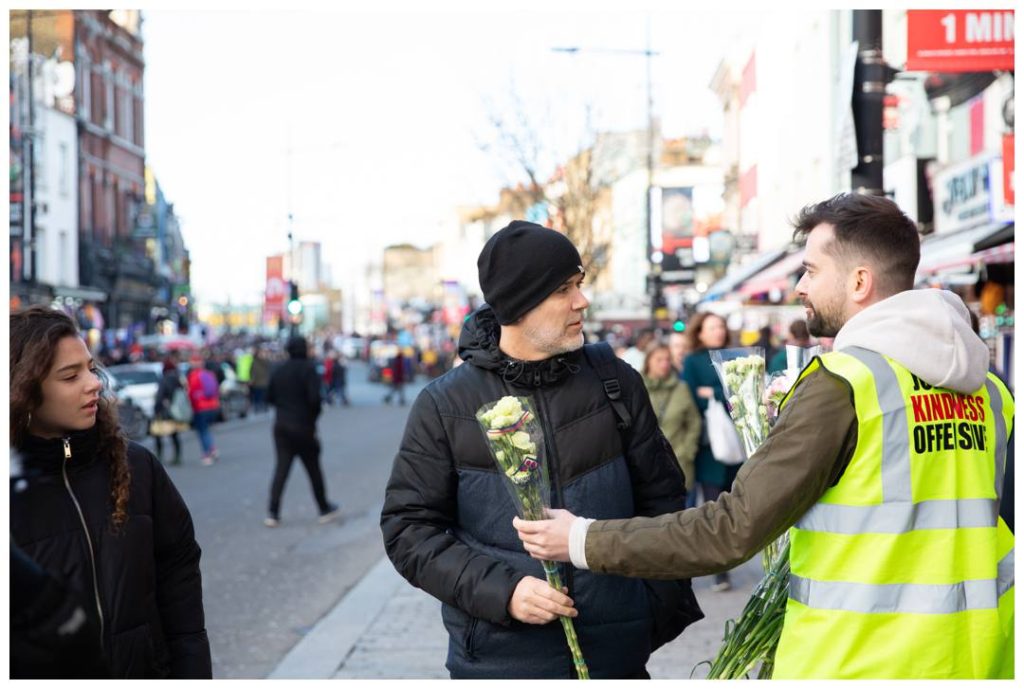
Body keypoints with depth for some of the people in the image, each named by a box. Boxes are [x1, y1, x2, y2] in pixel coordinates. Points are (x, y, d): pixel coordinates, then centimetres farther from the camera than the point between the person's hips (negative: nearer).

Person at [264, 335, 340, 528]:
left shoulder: (278, 370, 5)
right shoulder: (308, 368, -13)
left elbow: (269, 398, 6)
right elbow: (314, 398, -20)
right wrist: (314, 416, -4)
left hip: (281, 425, 5)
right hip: (303, 427, -4)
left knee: (281, 468, 5)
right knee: (313, 469, 9)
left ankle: (273, 513, -2)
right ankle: (325, 509, 21)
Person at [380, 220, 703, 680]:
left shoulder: (616, 382, 4)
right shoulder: (445, 405, -2)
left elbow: (662, 500, 10)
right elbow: (408, 528, -3)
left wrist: (663, 608, 3)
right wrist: (501, 590, -15)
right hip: (499, 658, -2)